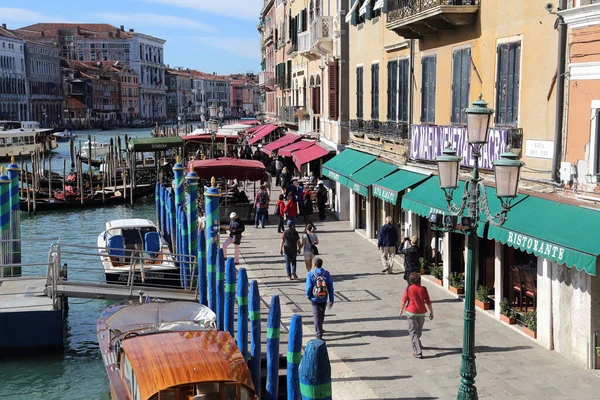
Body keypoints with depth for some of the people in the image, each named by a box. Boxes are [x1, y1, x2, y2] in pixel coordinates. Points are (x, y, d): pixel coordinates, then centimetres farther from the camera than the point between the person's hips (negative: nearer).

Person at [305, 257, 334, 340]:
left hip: (315, 299, -3)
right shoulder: (326, 274, -5)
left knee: (317, 316, 2)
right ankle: (319, 329, 41)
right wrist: (331, 300, 1)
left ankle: (319, 334, -4)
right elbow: (330, 287, -4)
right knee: (322, 315, 22)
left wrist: (308, 296, 6)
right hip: (324, 299, 3)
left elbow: (309, 287, -13)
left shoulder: (310, 274, -14)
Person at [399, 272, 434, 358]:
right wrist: (431, 312, 10)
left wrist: (401, 310, 10)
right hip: (421, 312, 3)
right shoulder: (423, 289, -3)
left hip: (411, 312, -3)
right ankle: (417, 344, 44)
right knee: (419, 330, 24)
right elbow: (428, 302, -1)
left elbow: (403, 301, -6)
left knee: (413, 332, 0)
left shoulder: (408, 289, -8)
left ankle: (418, 351, -10)